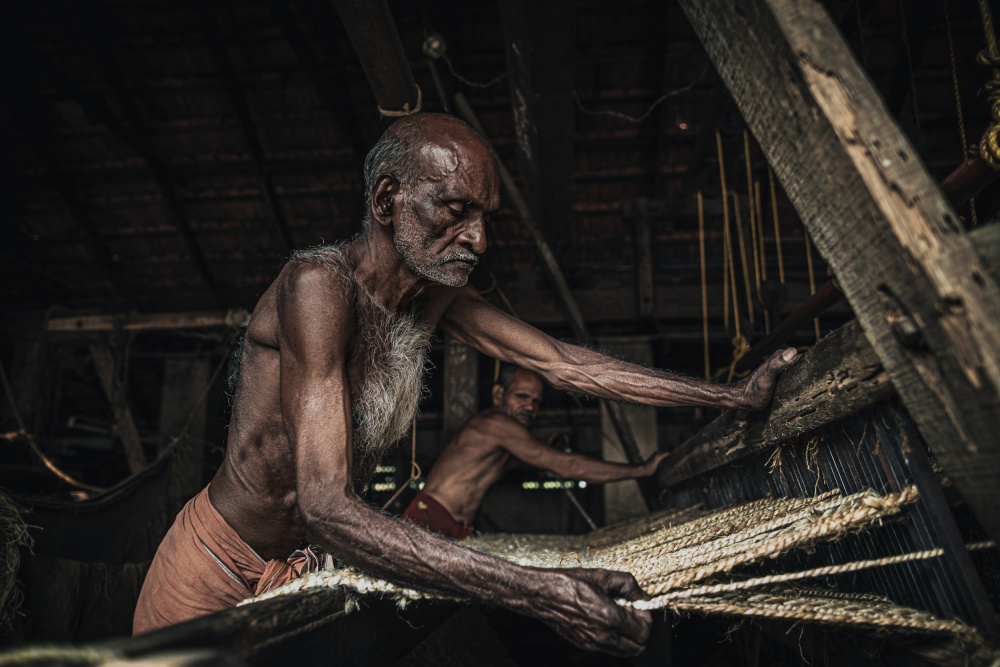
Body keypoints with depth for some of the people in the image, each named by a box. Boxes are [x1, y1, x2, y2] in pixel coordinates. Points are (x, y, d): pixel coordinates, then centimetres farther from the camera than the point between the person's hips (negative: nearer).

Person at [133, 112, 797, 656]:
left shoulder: (436, 294, -5)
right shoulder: (319, 285, -31)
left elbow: (564, 362, -2)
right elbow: (327, 508, -39)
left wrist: (734, 395, -4)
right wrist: (535, 591, -46)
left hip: (312, 563, 6)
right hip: (215, 578, -6)